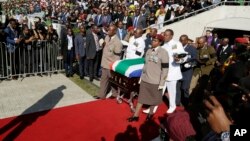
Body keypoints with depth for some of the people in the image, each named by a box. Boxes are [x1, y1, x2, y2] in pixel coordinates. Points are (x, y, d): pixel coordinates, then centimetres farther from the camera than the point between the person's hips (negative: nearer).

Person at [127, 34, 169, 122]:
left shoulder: (163, 52, -11)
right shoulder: (149, 51, 5)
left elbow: (165, 69, -12)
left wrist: (161, 83, -13)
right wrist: (141, 77, 13)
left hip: (155, 81, -4)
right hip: (145, 79, 5)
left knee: (153, 99, 12)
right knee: (141, 97, 8)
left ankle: (150, 114, 32)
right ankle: (135, 115, 14)